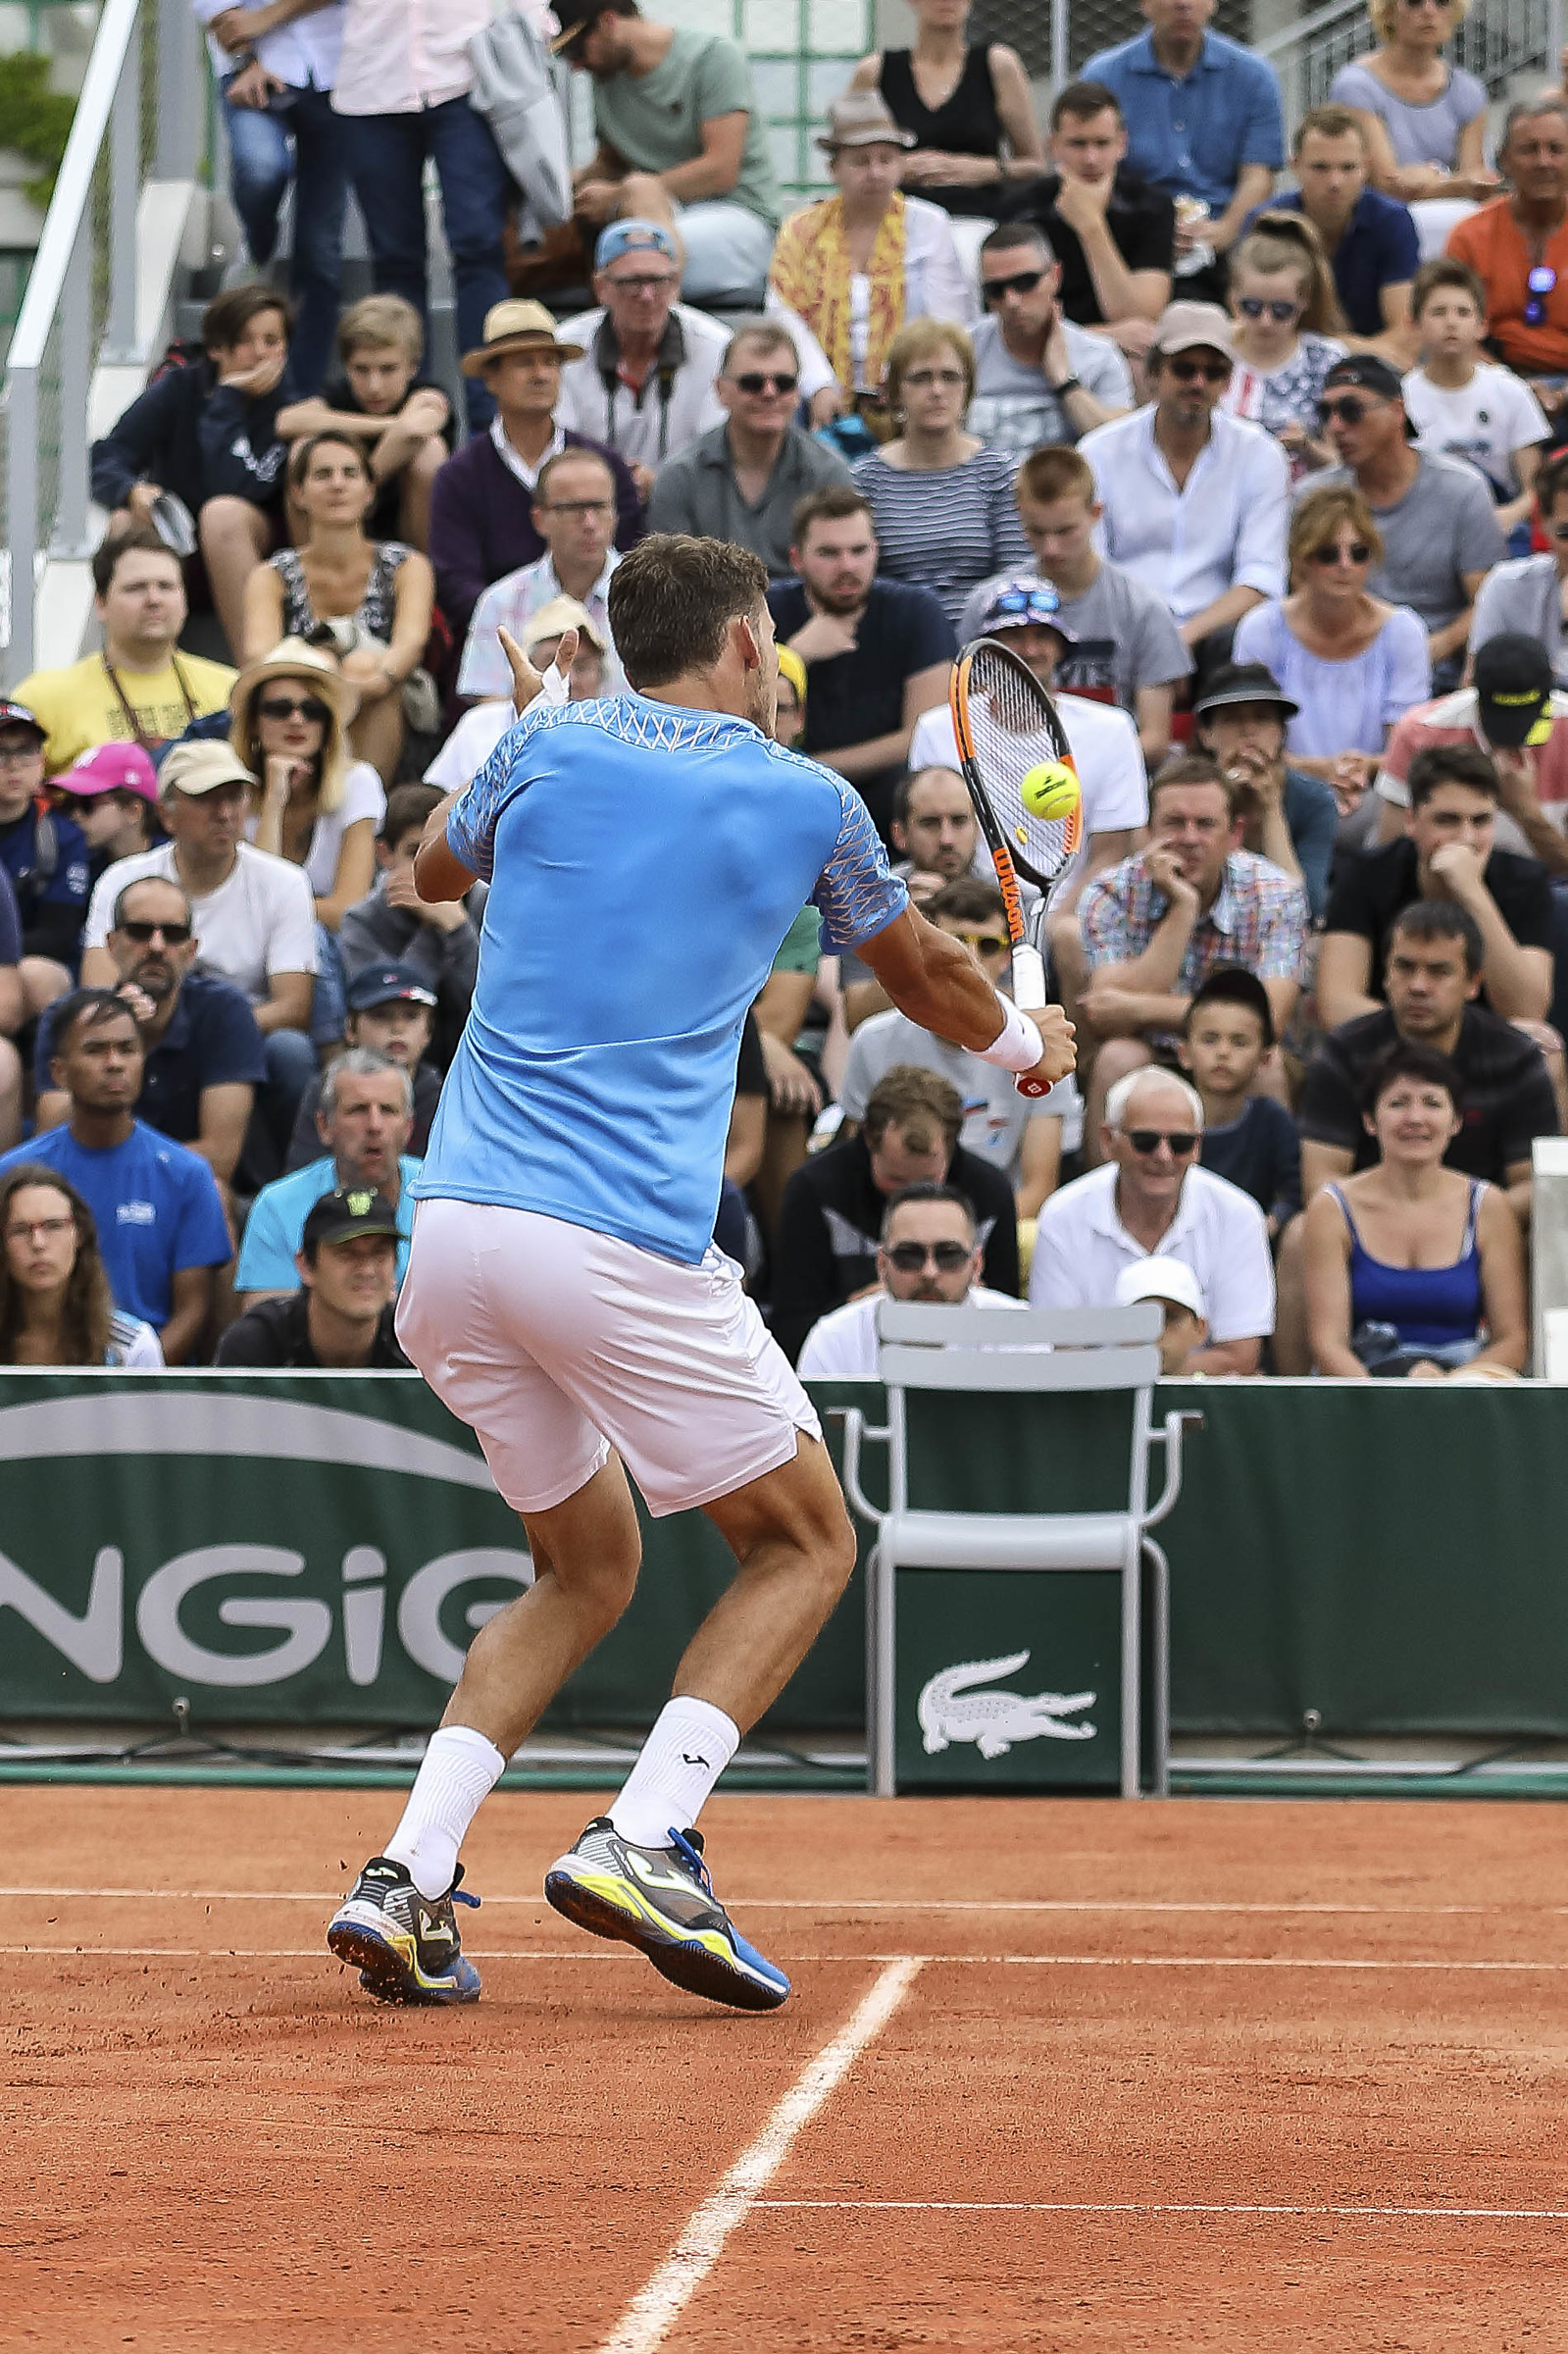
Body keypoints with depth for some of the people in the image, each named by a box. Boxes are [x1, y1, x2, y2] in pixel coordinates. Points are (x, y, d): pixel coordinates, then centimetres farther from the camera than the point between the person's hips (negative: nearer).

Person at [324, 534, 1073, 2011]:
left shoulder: (547, 751, 12)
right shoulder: (806, 804, 6)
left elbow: (432, 870, 34)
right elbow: (926, 976, 25)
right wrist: (1027, 1043, 45)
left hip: (454, 1227, 5)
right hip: (622, 1245, -5)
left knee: (586, 1570, 21)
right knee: (804, 1545, 12)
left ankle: (408, 1873, 4)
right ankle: (643, 1840, -10)